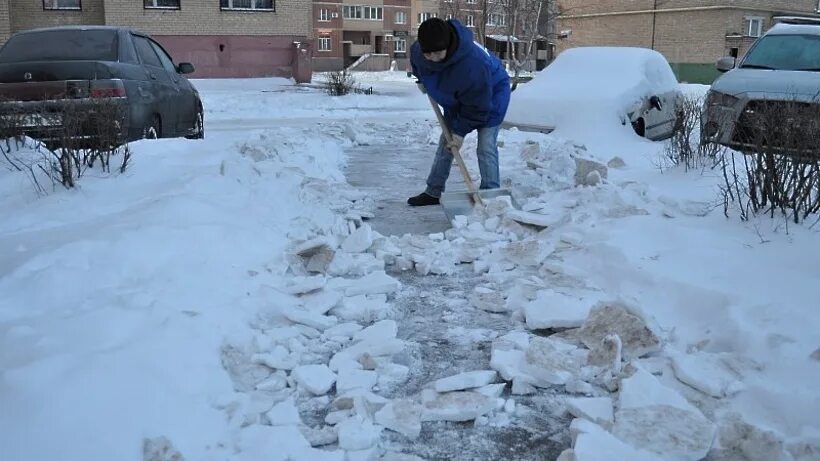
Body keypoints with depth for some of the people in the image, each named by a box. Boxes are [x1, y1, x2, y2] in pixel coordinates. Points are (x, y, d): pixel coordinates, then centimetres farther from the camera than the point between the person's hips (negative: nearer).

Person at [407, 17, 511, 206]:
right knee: (446, 142, 9)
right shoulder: (417, 50, -25)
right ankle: (433, 192, 19)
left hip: (491, 93, -7)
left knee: (486, 148, -16)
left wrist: (461, 131, -24)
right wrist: (422, 81, 18)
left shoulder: (472, 64, -44)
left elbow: (477, 106, -32)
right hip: (457, 96, 7)